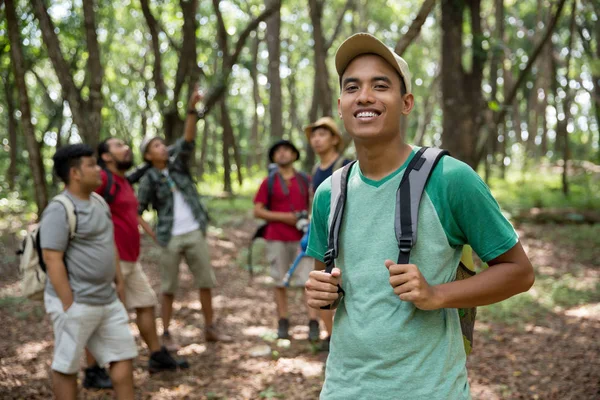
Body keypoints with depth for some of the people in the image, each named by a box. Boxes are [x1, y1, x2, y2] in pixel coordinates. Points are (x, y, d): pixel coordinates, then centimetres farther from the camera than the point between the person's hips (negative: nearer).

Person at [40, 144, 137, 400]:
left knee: (123, 355, 11)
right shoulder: (59, 210, -17)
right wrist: (68, 305, -21)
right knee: (67, 366, 5)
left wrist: (119, 281, 16)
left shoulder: (99, 202, 10)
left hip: (107, 300, 8)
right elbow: (52, 259, -20)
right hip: (76, 303, -8)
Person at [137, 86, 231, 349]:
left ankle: (210, 329, 19)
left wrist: (192, 109, -23)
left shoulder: (178, 163, 5)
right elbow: (136, 211, 1)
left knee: (206, 282, 7)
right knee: (169, 288, 4)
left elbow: (188, 140, -11)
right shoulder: (148, 180, -2)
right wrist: (152, 234, -6)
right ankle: (166, 335, 15)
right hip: (170, 238, -3)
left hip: (195, 233, 3)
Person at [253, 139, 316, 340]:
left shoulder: (305, 180, 8)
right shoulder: (269, 183, 3)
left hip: (302, 238, 1)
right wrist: (284, 217, -11)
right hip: (277, 239, 0)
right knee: (280, 282, 6)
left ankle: (313, 324, -7)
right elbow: (257, 211, -1)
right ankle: (283, 324, 14)